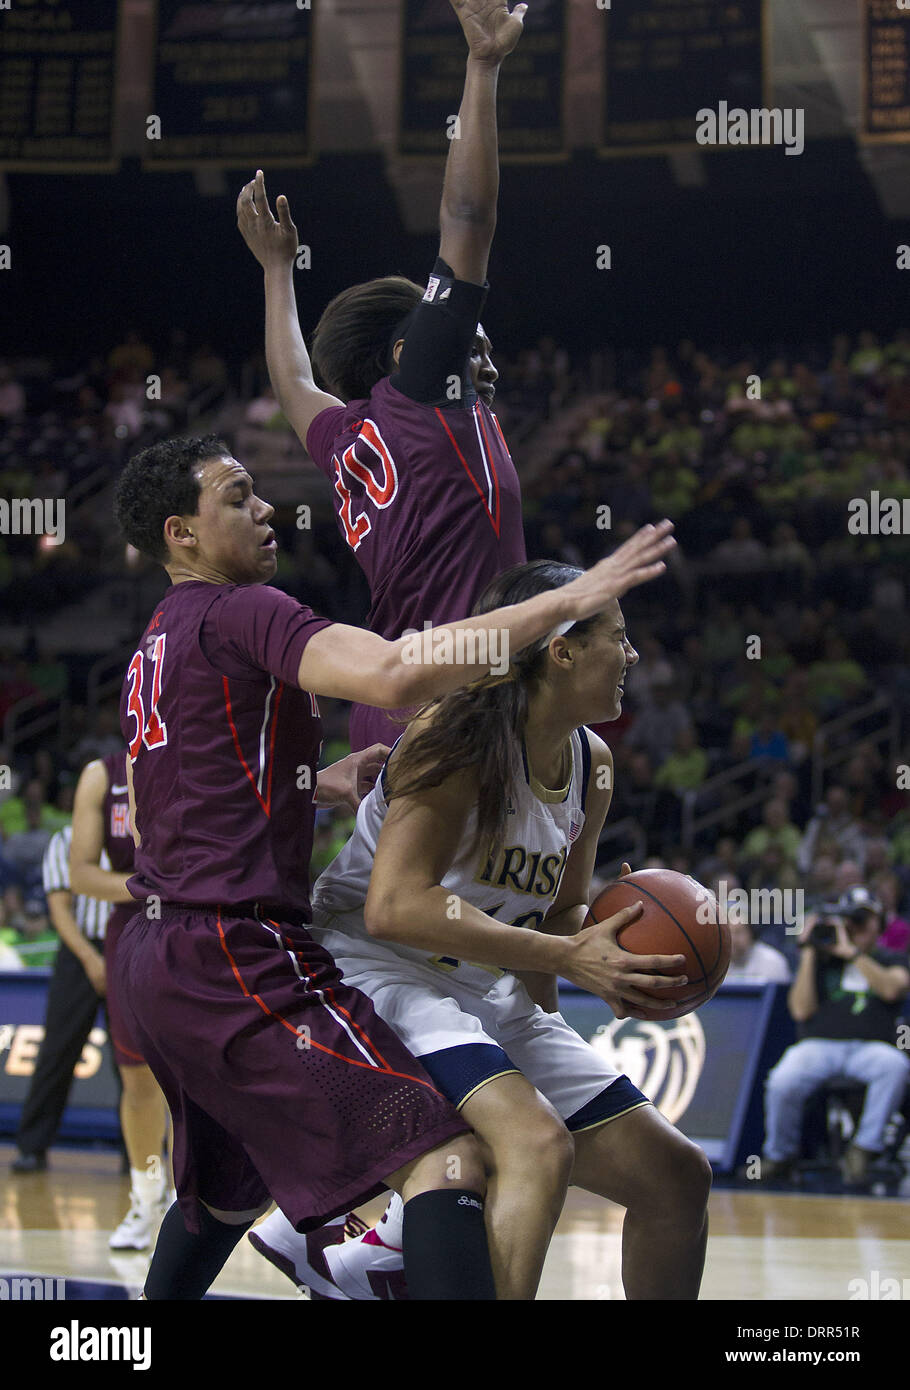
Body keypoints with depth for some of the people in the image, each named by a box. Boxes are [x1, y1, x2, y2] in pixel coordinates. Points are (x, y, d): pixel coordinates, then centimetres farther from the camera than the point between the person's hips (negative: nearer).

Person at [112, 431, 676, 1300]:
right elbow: (397, 674, -26)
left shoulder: (154, 649, 21)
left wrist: (318, 787, 24)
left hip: (155, 958, 10)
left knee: (229, 1186, 32)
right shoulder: (241, 613, -9)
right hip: (240, 956, -10)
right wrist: (566, 602, -22)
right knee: (446, 1159, -18)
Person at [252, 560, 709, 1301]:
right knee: (538, 1144, -34)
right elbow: (393, 906, -28)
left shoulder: (592, 766, 7)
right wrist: (564, 958, -28)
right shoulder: (464, 737, -18)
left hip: (490, 997, 9)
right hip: (374, 976, -9)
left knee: (678, 1177, 5)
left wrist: (610, 958, -2)